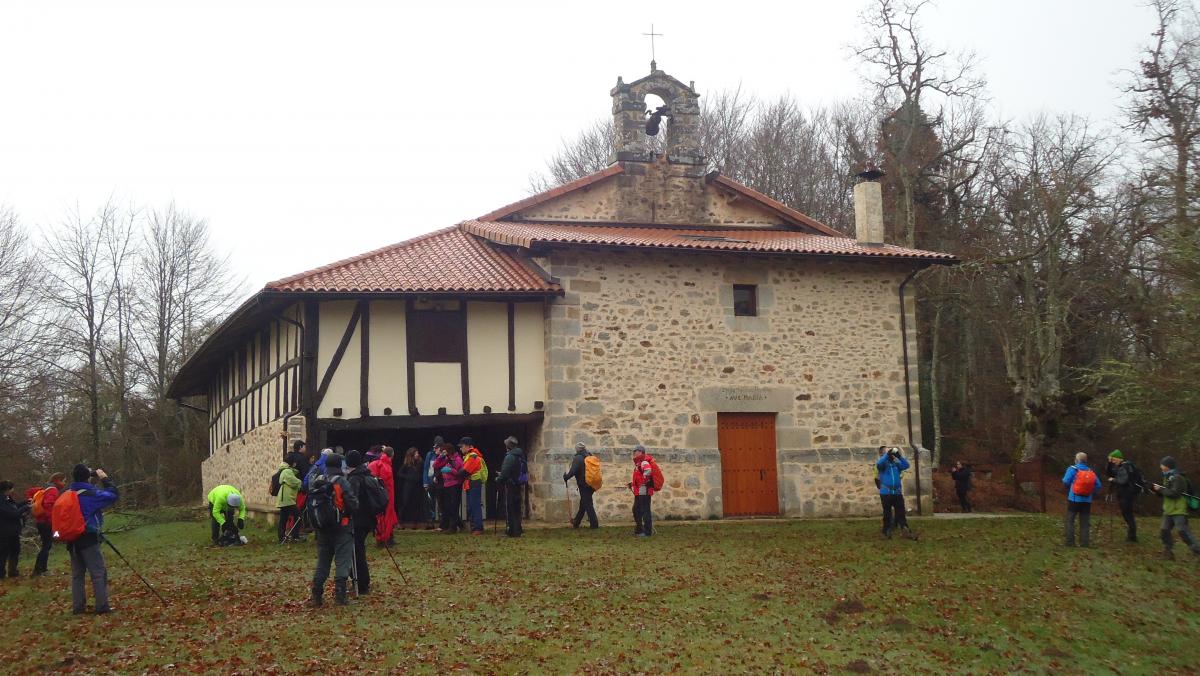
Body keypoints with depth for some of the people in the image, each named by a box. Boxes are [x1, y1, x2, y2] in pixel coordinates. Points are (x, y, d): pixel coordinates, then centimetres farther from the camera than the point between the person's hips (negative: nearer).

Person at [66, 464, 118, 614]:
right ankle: (102, 606, -4)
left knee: (77, 574, 11)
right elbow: (113, 495, -9)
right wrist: (104, 478, 0)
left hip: (72, 539, 6)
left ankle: (78, 606, 11)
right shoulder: (91, 494, -13)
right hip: (88, 539, -6)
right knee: (98, 573, -2)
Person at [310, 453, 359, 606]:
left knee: (322, 561, 13)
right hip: (341, 528, -5)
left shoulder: (315, 482, 3)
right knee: (342, 561, -1)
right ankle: (340, 595, -6)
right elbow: (353, 505, -15)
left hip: (322, 528, 5)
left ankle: (316, 595, 11)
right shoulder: (342, 482, -14)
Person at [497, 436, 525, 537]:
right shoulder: (521, 456, 11)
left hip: (510, 485, -9)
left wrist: (499, 479, -2)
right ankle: (518, 530, 22)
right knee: (516, 508, 16)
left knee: (509, 508, -2)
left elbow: (505, 472, -21)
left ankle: (511, 530, -2)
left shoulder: (510, 457, -18)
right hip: (519, 485, 9)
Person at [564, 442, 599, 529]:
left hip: (583, 485, -8)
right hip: (591, 485, 8)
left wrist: (565, 477, -7)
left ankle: (594, 524, -3)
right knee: (583, 503, 16)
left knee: (587, 504, -2)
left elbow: (572, 471, -22)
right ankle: (576, 522, 26)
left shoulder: (577, 458, -14)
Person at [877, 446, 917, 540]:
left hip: (897, 492, 3)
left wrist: (900, 456, -10)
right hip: (886, 492, -3)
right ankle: (887, 531, 17)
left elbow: (906, 466, 0)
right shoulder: (882, 463, 0)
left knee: (901, 512, 0)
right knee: (887, 513, 6)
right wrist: (887, 454, -29)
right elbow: (879, 464, -24)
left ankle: (905, 531, -3)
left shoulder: (896, 463, 12)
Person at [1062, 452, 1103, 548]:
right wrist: (1091, 493, 11)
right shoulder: (1091, 471, 4)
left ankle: (1070, 541, -1)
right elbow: (1098, 485, -2)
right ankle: (1084, 542, 6)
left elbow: (1066, 481, -13)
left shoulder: (1072, 469, -7)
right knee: (1085, 522, 9)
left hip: (1074, 499, -3)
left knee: (1070, 520, 5)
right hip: (1087, 500, 3)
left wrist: (1069, 489, 8)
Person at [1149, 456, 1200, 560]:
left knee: (1183, 532, -14)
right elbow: (1164, 494, 21)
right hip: (1168, 510, 10)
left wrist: (1160, 489, -17)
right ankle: (1168, 553, 10)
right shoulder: (1167, 477, 16)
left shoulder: (1178, 478, -15)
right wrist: (1156, 489, 4)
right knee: (1165, 531, 4)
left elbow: (1174, 493, -24)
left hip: (1178, 511, -10)